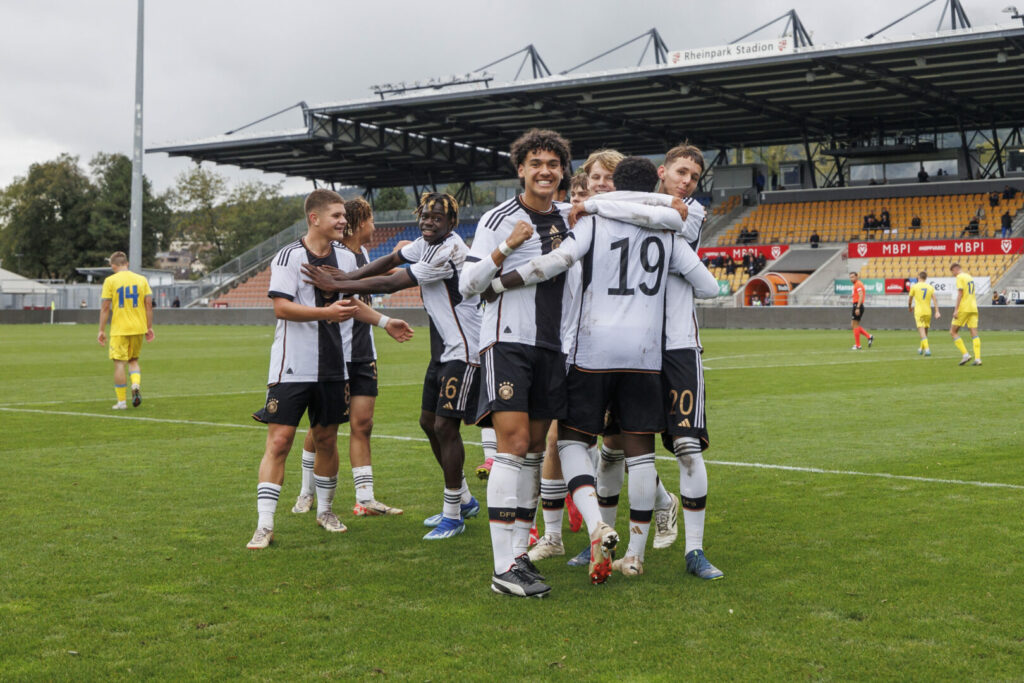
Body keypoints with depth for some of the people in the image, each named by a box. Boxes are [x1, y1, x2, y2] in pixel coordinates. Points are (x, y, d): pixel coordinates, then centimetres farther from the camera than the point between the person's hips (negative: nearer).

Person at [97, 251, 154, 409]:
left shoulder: (110, 281, -4)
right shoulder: (141, 279, 5)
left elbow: (105, 308, -5)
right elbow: (149, 305, 3)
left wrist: (102, 330, 0)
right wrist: (149, 328, 10)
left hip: (119, 329, -3)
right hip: (139, 328, 3)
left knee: (119, 363, 2)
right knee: (133, 360, 20)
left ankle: (122, 401, 4)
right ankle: (136, 385, -7)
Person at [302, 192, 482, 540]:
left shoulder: (449, 252, -22)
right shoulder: (426, 243, 7)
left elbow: (391, 283, -19)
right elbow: (390, 261, 17)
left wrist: (337, 286, -13)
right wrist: (346, 277, 1)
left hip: (464, 350, -10)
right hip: (443, 349, 10)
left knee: (445, 426, -10)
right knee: (429, 422, 13)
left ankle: (452, 515, 1)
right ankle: (464, 500, 27)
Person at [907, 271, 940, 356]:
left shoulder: (914, 286, -1)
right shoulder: (930, 287, 6)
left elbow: (910, 300, 8)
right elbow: (935, 299, -4)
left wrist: (910, 307, 28)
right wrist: (937, 312, -6)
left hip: (918, 311, -4)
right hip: (928, 312, 4)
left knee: (922, 332, -9)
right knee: (925, 331, 18)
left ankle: (927, 349, -24)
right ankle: (921, 348, 31)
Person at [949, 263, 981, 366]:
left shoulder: (960, 277, -6)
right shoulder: (969, 277, 20)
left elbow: (960, 293, -14)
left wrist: (956, 309, -16)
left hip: (963, 308, -8)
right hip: (973, 309, 8)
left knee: (953, 332, 1)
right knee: (974, 333, 1)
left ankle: (965, 354, -8)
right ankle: (978, 359, -7)